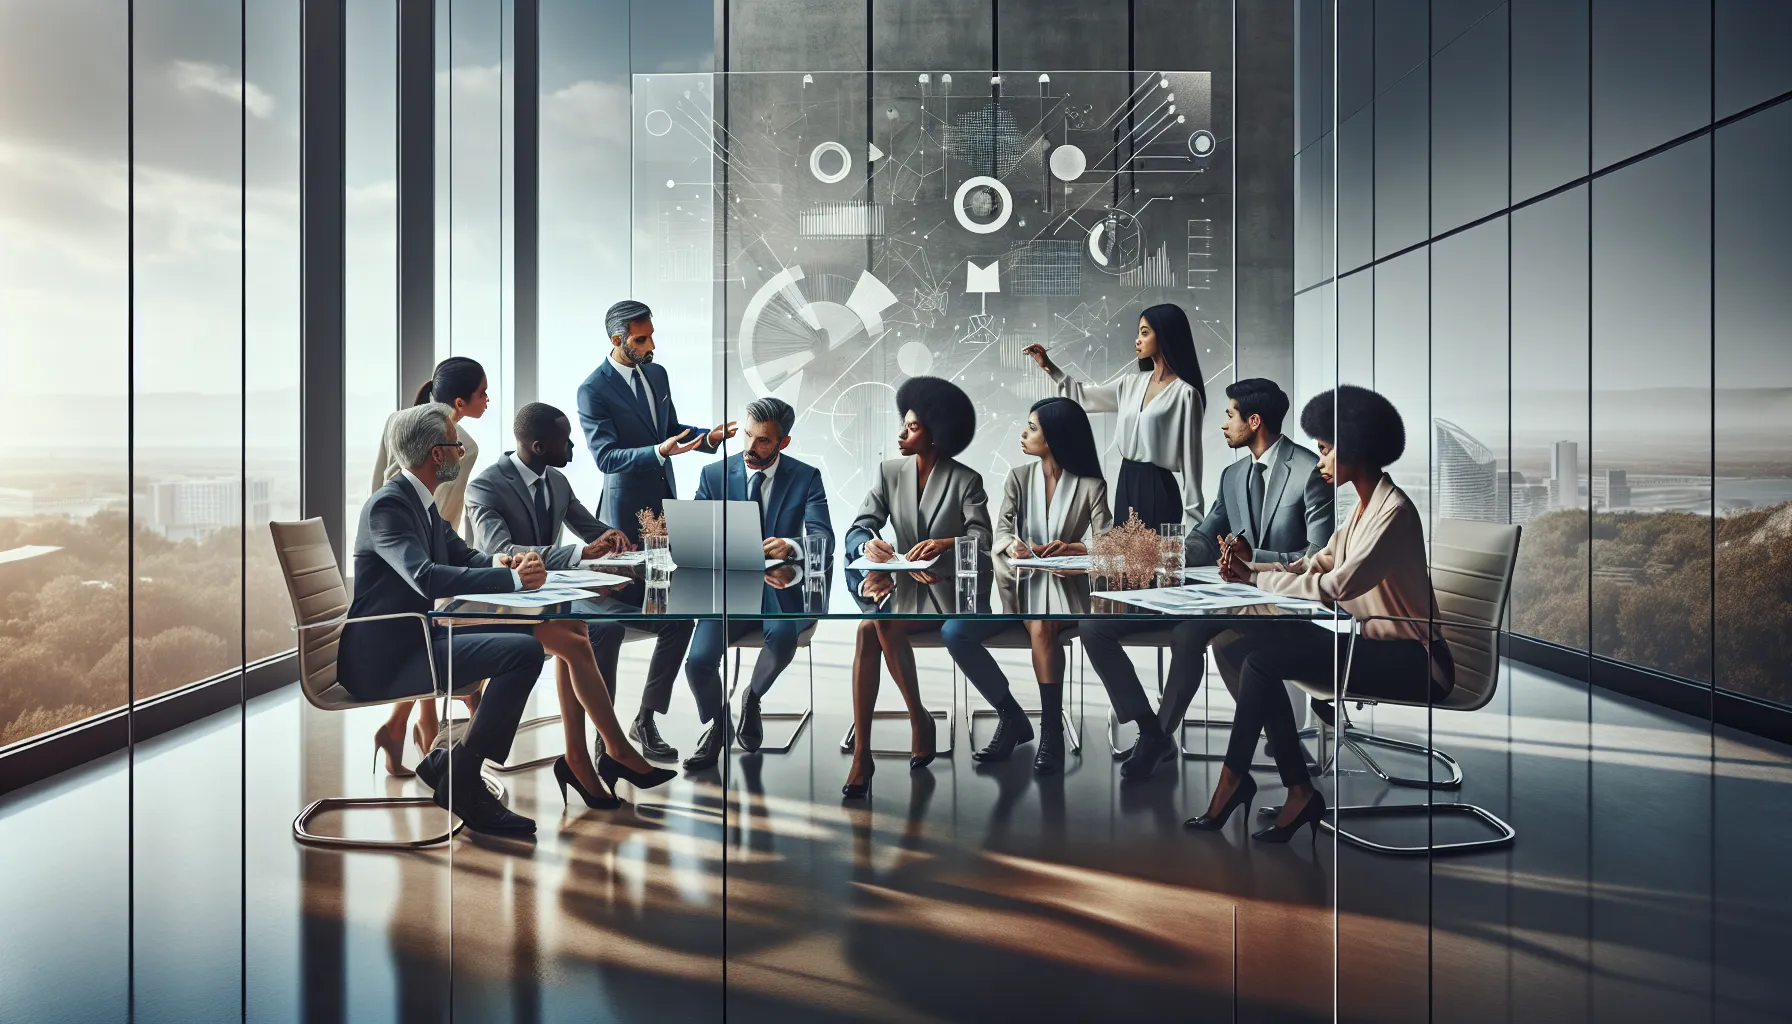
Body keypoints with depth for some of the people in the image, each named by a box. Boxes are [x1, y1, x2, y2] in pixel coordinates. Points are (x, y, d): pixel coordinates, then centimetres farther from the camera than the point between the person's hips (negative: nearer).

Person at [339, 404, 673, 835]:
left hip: (419, 635, 10)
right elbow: (426, 577, -31)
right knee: (525, 652, -25)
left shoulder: (422, 502, 13)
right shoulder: (388, 504, -17)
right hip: (386, 657, -10)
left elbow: (464, 555, 21)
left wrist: (499, 563, -3)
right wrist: (512, 578, -28)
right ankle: (460, 782, -14)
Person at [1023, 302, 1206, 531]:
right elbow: (1084, 396, 22)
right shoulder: (1133, 384, 11)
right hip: (1126, 485, 7)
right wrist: (1049, 366, 13)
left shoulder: (1185, 393, -10)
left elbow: (1191, 458, -10)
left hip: (1159, 489, -7)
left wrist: (1191, 517, -12)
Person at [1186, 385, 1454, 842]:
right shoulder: (1364, 506, 14)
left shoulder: (1394, 512, -17)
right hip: (1371, 640, 10)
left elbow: (1335, 587, -26)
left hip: (1409, 661, -10)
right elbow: (1317, 564, 11)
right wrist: (1250, 568, -4)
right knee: (1242, 647, -7)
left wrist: (1257, 578, -15)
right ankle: (1299, 793, -8)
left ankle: (1232, 785, -6)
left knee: (1261, 661, -22)